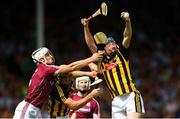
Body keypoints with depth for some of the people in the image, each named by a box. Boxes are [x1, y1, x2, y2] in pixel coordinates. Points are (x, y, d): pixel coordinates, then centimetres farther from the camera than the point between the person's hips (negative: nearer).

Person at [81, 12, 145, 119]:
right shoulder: (101, 60, 16)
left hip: (131, 97, -3)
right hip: (116, 101, 3)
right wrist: (86, 27, 2)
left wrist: (128, 21, -17)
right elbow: (91, 44, 12)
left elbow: (127, 37, 0)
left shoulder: (121, 54, 11)